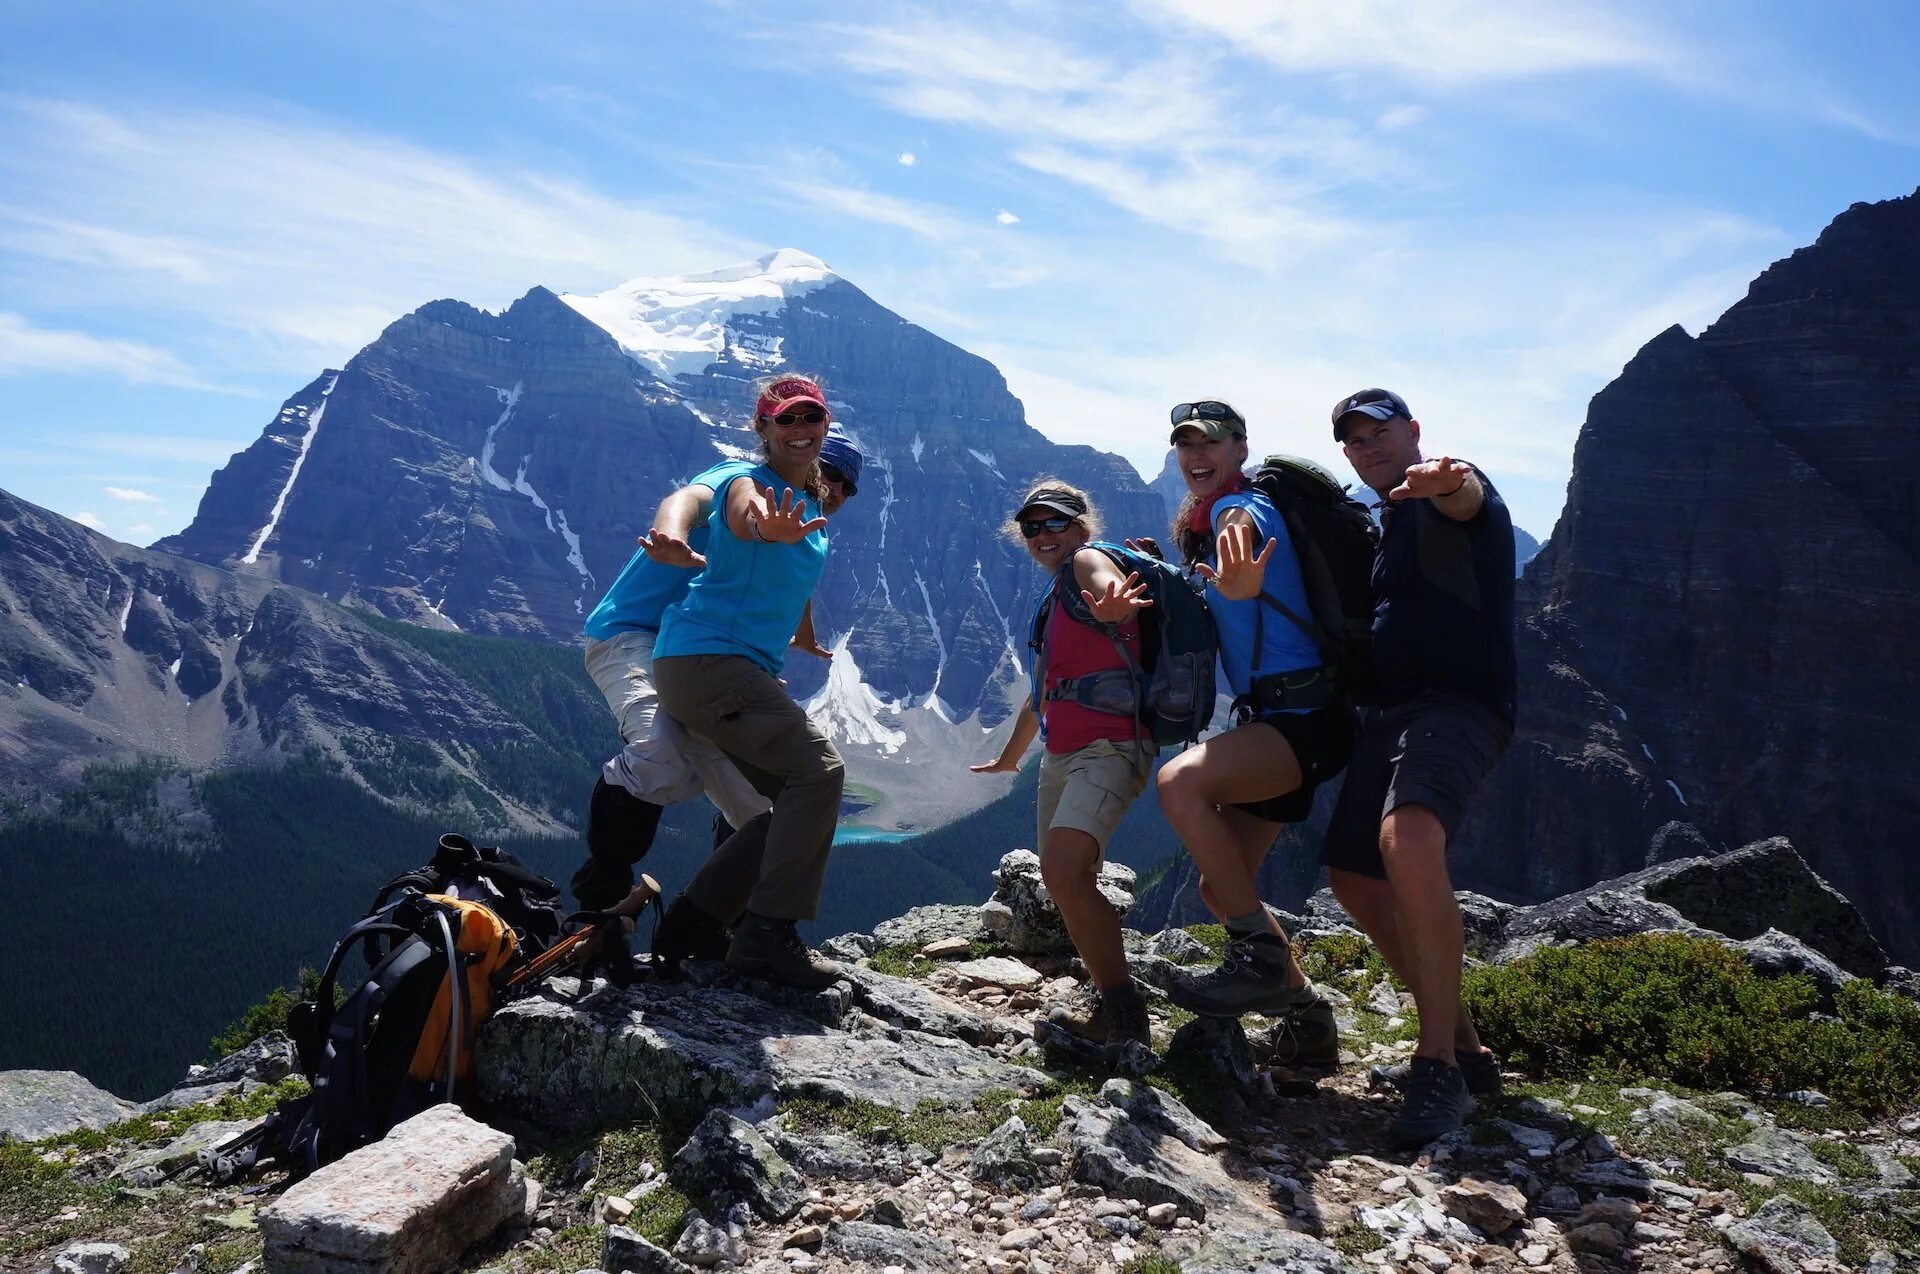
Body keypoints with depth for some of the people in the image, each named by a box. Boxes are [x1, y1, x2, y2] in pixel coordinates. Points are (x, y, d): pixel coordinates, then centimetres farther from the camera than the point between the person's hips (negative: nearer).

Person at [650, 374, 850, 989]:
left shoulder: (812, 502, 16)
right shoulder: (749, 484, -10)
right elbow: (746, 519, -37)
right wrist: (772, 527, -59)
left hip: (750, 668, 9)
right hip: (706, 657, -9)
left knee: (795, 797, 8)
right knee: (818, 770, -19)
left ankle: (690, 921, 13)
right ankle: (767, 936, -17)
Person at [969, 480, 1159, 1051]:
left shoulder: (1087, 561, -4)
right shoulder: (1053, 601, 23)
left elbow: (1109, 587, -32)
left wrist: (1113, 605, -57)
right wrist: (1007, 758, 46)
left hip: (1109, 747, -10)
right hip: (1061, 755, 10)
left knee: (1064, 873, -26)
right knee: (1066, 885, 14)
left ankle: (1125, 1019, -18)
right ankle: (1105, 999, 27)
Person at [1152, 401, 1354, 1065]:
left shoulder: (1239, 507, -11)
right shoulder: (1200, 525, 18)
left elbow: (1242, 531, -37)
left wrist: (1242, 584, -60)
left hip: (1307, 716, -10)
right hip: (1268, 719, 10)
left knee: (1180, 780, -32)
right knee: (1220, 885, 10)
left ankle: (1262, 959, -19)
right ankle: (1305, 1015, 25)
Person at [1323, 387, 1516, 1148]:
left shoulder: (1446, 495, -5)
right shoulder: (1386, 522, 23)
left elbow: (1467, 500, -30)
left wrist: (1449, 482, -57)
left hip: (1460, 704, -10)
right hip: (1390, 711, 10)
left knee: (1407, 841, -35)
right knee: (1356, 881, 10)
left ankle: (1441, 1069, -29)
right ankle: (1462, 1048, 21)